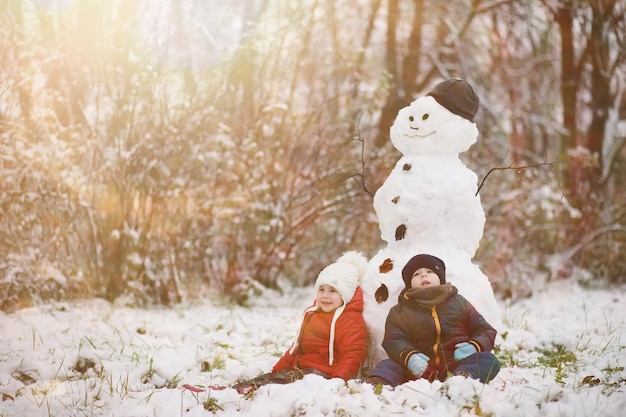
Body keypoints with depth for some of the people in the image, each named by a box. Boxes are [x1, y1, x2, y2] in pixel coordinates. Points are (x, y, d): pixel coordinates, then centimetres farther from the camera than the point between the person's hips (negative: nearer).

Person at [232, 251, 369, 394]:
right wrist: (277, 369, 24)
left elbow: (352, 356, -18)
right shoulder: (312, 313, 23)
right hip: (300, 370, 9)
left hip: (322, 374, -9)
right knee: (267, 378, -9)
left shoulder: (350, 320, -7)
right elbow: (297, 347, 30)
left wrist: (337, 381, -31)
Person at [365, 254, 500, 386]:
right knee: (387, 365, -24)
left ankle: (461, 379, -58)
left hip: (457, 365, 1)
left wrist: (474, 346, -10)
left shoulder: (459, 302, 20)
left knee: (489, 360, -26)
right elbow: (394, 340, 0)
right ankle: (376, 384, -58)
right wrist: (408, 356, -26)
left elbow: (486, 331, 16)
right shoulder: (400, 311, 16)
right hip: (420, 368, 0)